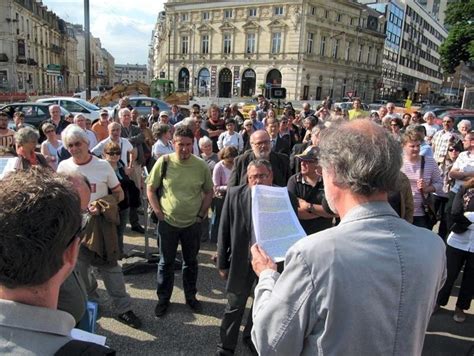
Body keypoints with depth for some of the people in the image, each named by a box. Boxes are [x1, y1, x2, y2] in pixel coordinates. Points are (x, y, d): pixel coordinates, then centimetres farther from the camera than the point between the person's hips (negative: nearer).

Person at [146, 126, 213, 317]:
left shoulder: (201, 165, -7)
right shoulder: (163, 162, -10)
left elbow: (208, 192, 5)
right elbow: (150, 189, -1)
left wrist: (201, 215, 0)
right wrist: (159, 213, -6)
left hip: (192, 223, 1)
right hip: (168, 222, -1)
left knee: (191, 262, 17)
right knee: (166, 262, 13)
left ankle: (190, 296, 36)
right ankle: (163, 298, 32)